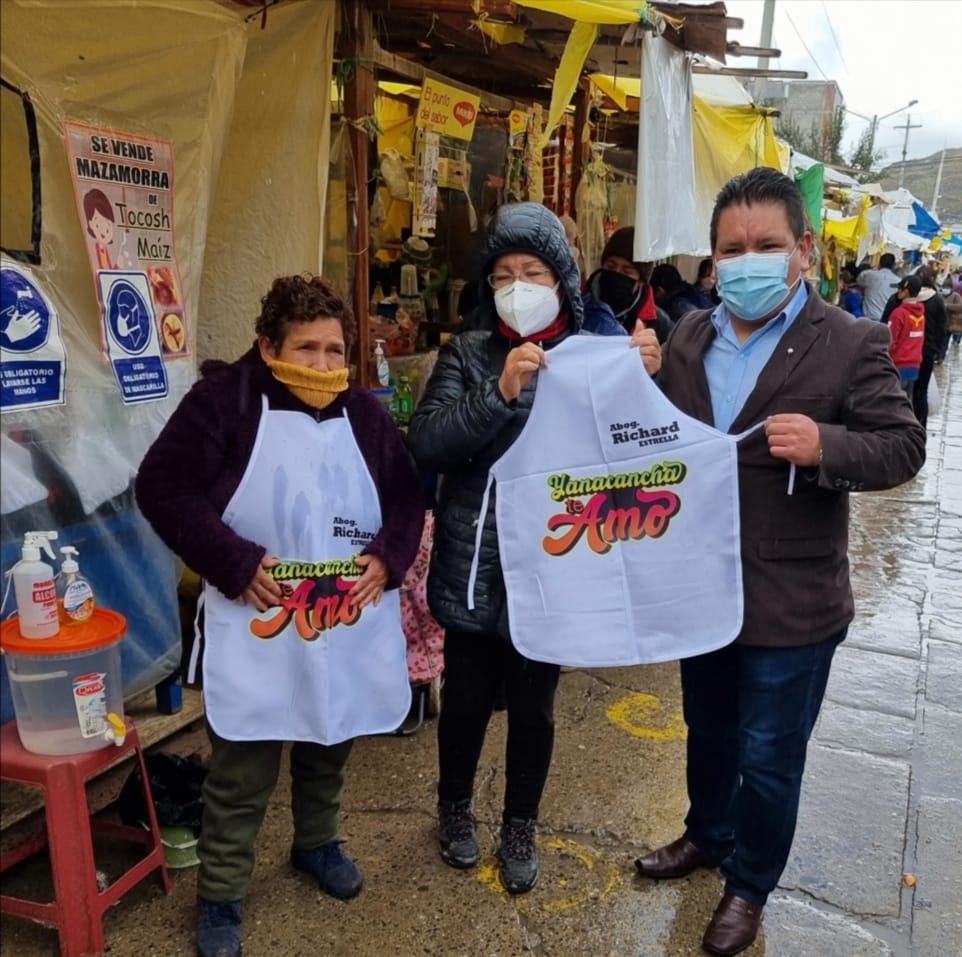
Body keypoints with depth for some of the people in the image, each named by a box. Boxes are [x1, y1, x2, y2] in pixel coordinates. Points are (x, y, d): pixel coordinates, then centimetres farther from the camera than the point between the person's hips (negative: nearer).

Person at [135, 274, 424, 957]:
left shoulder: (365, 414, 5)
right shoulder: (224, 399, -9)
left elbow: (409, 494, 11)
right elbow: (163, 488, -13)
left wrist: (388, 556, -7)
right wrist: (236, 563, -20)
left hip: (349, 625, 5)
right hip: (256, 630, -4)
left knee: (330, 748, 23)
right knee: (242, 773, 6)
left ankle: (317, 843, 48)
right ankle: (220, 895, 28)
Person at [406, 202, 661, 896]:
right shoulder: (468, 354, -2)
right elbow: (425, 444, -15)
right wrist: (500, 392, -28)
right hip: (475, 566, 0)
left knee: (534, 708, 15)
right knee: (467, 698, 15)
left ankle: (521, 826, 39)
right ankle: (456, 807, 43)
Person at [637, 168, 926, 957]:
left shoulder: (851, 344, -12)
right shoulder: (689, 337, 4)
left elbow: (904, 446, -13)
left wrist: (826, 446, -31)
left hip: (789, 602, -5)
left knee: (768, 757, 12)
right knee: (708, 730, 25)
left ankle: (750, 884, 37)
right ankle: (707, 835, 51)